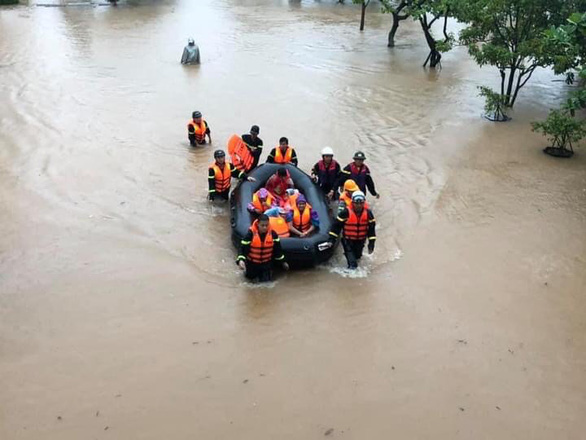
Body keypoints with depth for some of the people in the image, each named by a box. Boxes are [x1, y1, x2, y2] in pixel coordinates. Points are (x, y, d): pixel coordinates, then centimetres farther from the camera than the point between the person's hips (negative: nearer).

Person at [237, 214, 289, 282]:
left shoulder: (272, 233, -16)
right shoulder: (251, 233, -24)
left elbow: (277, 248, -3)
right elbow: (243, 248, -23)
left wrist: (282, 261, 4)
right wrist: (241, 260, -39)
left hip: (266, 262, 1)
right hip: (252, 262, -1)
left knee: (266, 279, 0)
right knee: (250, 276, 17)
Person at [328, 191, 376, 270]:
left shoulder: (368, 213, -9)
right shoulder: (346, 212, -20)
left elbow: (371, 227, -1)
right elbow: (336, 225, -14)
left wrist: (371, 242, -3)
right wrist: (332, 239, -14)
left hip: (361, 240, 3)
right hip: (348, 240, -3)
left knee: (358, 256, 18)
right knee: (349, 252, -18)